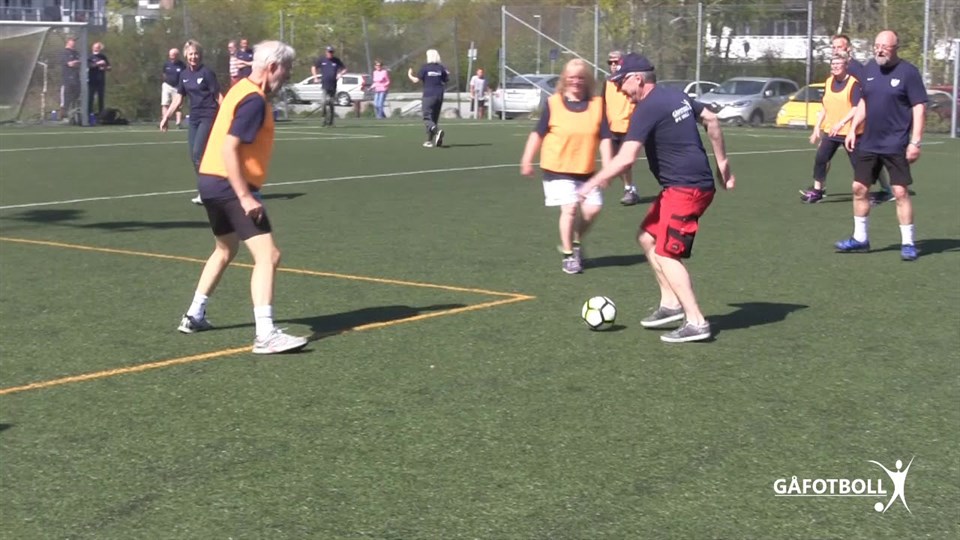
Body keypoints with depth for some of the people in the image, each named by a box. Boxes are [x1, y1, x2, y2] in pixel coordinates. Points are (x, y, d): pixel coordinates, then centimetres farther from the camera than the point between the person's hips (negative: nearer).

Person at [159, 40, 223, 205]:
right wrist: (166, 117, 12)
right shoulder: (184, 75, 9)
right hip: (194, 118, 7)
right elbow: (178, 99, 15)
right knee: (194, 157, 4)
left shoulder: (206, 73, -9)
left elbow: (218, 96, -8)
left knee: (198, 154, -14)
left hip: (208, 117, -7)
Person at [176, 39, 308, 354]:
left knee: (225, 250, 28)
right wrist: (245, 197, -26)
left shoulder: (242, 89, 13)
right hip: (230, 185, -11)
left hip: (211, 181, 11)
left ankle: (194, 316, 37)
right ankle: (265, 336, -22)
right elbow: (229, 149, -24)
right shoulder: (254, 100, -17)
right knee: (267, 255, -15)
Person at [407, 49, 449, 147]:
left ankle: (437, 131, -31)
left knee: (427, 118, -3)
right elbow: (445, 82, 6)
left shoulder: (425, 67, -6)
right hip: (439, 95, 5)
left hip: (429, 96, -5)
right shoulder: (441, 68, 5)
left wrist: (409, 75, 13)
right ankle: (430, 140, 15)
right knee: (434, 118, 14)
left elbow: (416, 80, -6)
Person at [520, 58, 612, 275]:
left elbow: (604, 138, -1)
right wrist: (527, 160, 1)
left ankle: (575, 242, 25)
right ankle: (568, 255, 5)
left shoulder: (597, 104, 0)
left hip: (586, 170, 3)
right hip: (557, 168, -3)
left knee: (593, 207, -3)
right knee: (570, 208, -12)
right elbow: (538, 133, 1)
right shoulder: (553, 103, -5)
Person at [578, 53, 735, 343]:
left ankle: (696, 322, -6)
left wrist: (593, 182, -13)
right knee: (648, 237, 16)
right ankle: (671, 303, 20)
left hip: (685, 188, -10)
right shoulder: (676, 95, 12)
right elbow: (711, 120, 19)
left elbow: (626, 158, -23)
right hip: (696, 181, 10)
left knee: (666, 255, -8)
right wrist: (722, 163, 24)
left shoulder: (647, 109, -16)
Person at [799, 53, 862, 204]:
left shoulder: (853, 83, -12)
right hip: (830, 131, 6)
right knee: (820, 158, -4)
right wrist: (817, 127, 15)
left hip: (849, 132, -6)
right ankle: (817, 190, 4)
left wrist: (841, 123, -30)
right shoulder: (829, 82, 9)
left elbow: (856, 108, -20)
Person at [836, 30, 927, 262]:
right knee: (859, 188, 7)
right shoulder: (869, 68, 7)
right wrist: (853, 129, 12)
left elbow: (919, 107, -11)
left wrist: (915, 142, -17)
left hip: (896, 145, -6)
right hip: (868, 143, 6)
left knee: (900, 192, -7)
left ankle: (908, 243, 3)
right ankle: (860, 238, 20)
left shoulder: (908, 72, -10)